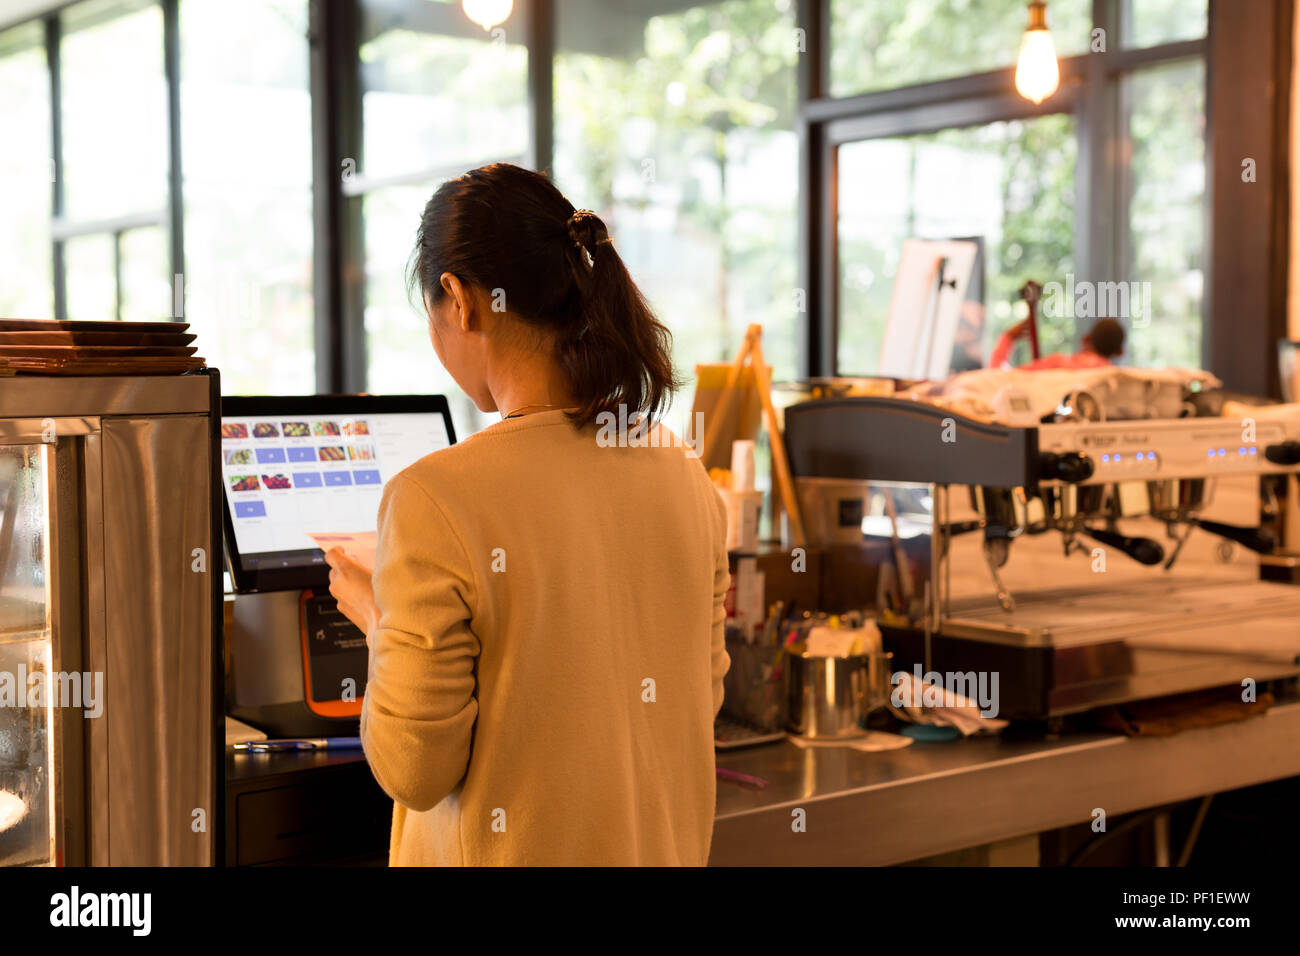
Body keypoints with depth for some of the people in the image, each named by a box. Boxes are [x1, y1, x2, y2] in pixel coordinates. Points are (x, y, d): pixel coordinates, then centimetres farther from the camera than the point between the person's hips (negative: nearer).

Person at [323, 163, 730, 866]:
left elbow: (414, 770, -18)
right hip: (669, 844, 6)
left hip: (513, 847, -5)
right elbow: (703, 695, 6)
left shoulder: (436, 501, -23)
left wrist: (377, 620, -1)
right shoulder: (683, 473, -5)